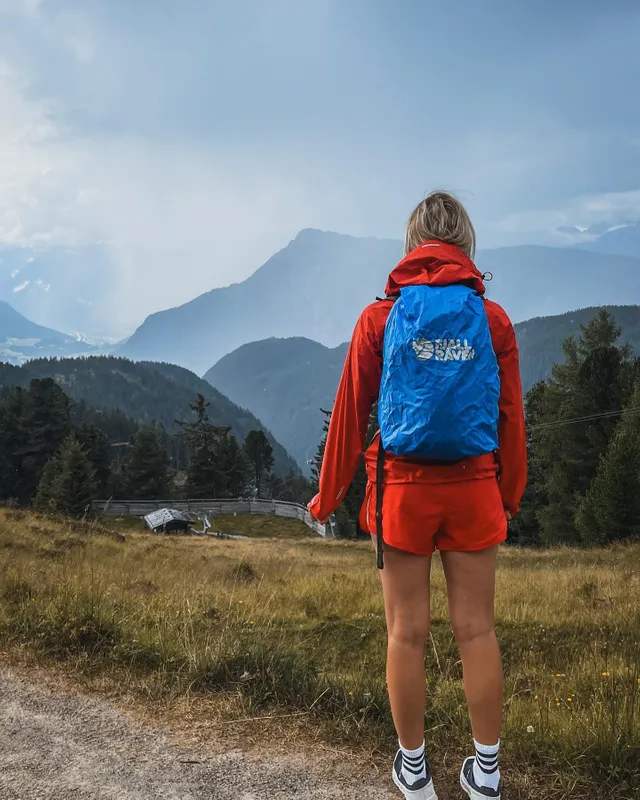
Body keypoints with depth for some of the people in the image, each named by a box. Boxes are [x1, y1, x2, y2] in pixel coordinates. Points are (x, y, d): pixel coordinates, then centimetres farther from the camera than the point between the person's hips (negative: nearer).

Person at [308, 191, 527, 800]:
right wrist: (509, 496, 17)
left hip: (403, 488, -1)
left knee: (407, 632, 8)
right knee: (476, 629, 9)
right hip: (473, 489, 1)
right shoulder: (493, 320, 0)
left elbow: (350, 412, 0)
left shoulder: (380, 318, -3)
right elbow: (511, 416, 4)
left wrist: (328, 495, 9)